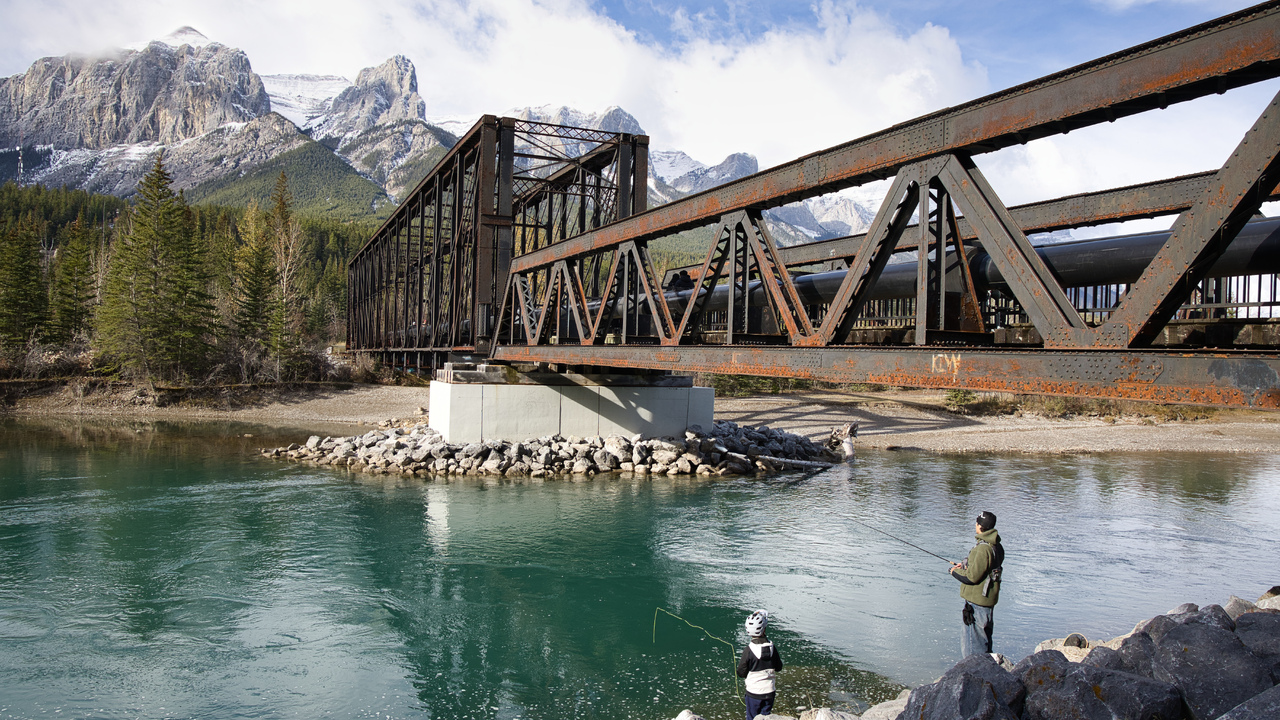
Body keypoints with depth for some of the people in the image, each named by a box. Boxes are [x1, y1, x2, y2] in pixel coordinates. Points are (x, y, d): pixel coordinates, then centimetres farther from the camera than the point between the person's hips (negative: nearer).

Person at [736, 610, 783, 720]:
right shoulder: (771, 647, -9)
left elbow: (741, 673, -11)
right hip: (769, 692, 3)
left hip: (754, 693, -3)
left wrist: (740, 662, 7)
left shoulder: (748, 650, -19)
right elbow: (778, 668, 4)